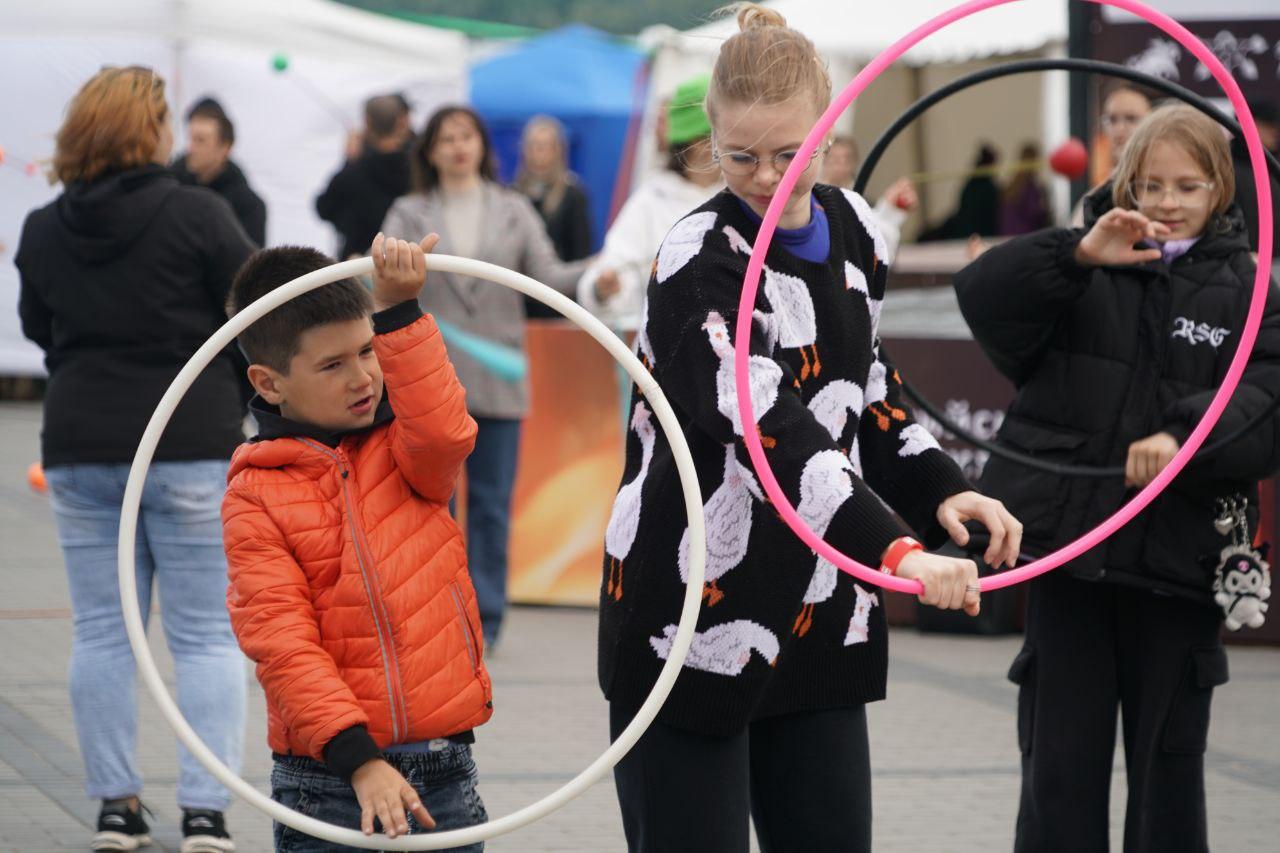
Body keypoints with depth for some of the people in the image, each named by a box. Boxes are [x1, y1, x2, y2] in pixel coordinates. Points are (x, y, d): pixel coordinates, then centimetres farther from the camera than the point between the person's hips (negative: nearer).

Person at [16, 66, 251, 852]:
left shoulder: (42, 231, 2)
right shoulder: (198, 216, -12)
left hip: (80, 447, 4)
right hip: (192, 444, -4)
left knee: (101, 633, 11)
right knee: (207, 634, 2)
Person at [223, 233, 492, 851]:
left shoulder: (403, 446, 9)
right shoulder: (256, 497, -3)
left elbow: (442, 432, -17)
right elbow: (282, 642, -10)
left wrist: (398, 310, -23)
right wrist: (359, 759, -20)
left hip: (446, 775, 3)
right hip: (330, 782, -3)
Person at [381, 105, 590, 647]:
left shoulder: (513, 211, 9)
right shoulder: (410, 214, 6)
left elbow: (545, 275, 1)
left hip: (497, 378, 1)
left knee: (492, 502, 3)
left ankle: (484, 618, 11)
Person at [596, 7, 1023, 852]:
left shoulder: (852, 230, 5)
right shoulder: (700, 260, -17)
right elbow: (769, 425, -30)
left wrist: (940, 487, 0)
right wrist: (894, 547, -43)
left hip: (815, 618, 6)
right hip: (693, 616, -6)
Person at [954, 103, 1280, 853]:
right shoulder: (1087, 274, 6)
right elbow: (984, 295, -9)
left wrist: (1187, 439, -28)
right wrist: (1079, 254, -22)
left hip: (1178, 565, -1)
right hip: (1070, 552, 1)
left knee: (1169, 769, 9)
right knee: (1061, 769, 5)